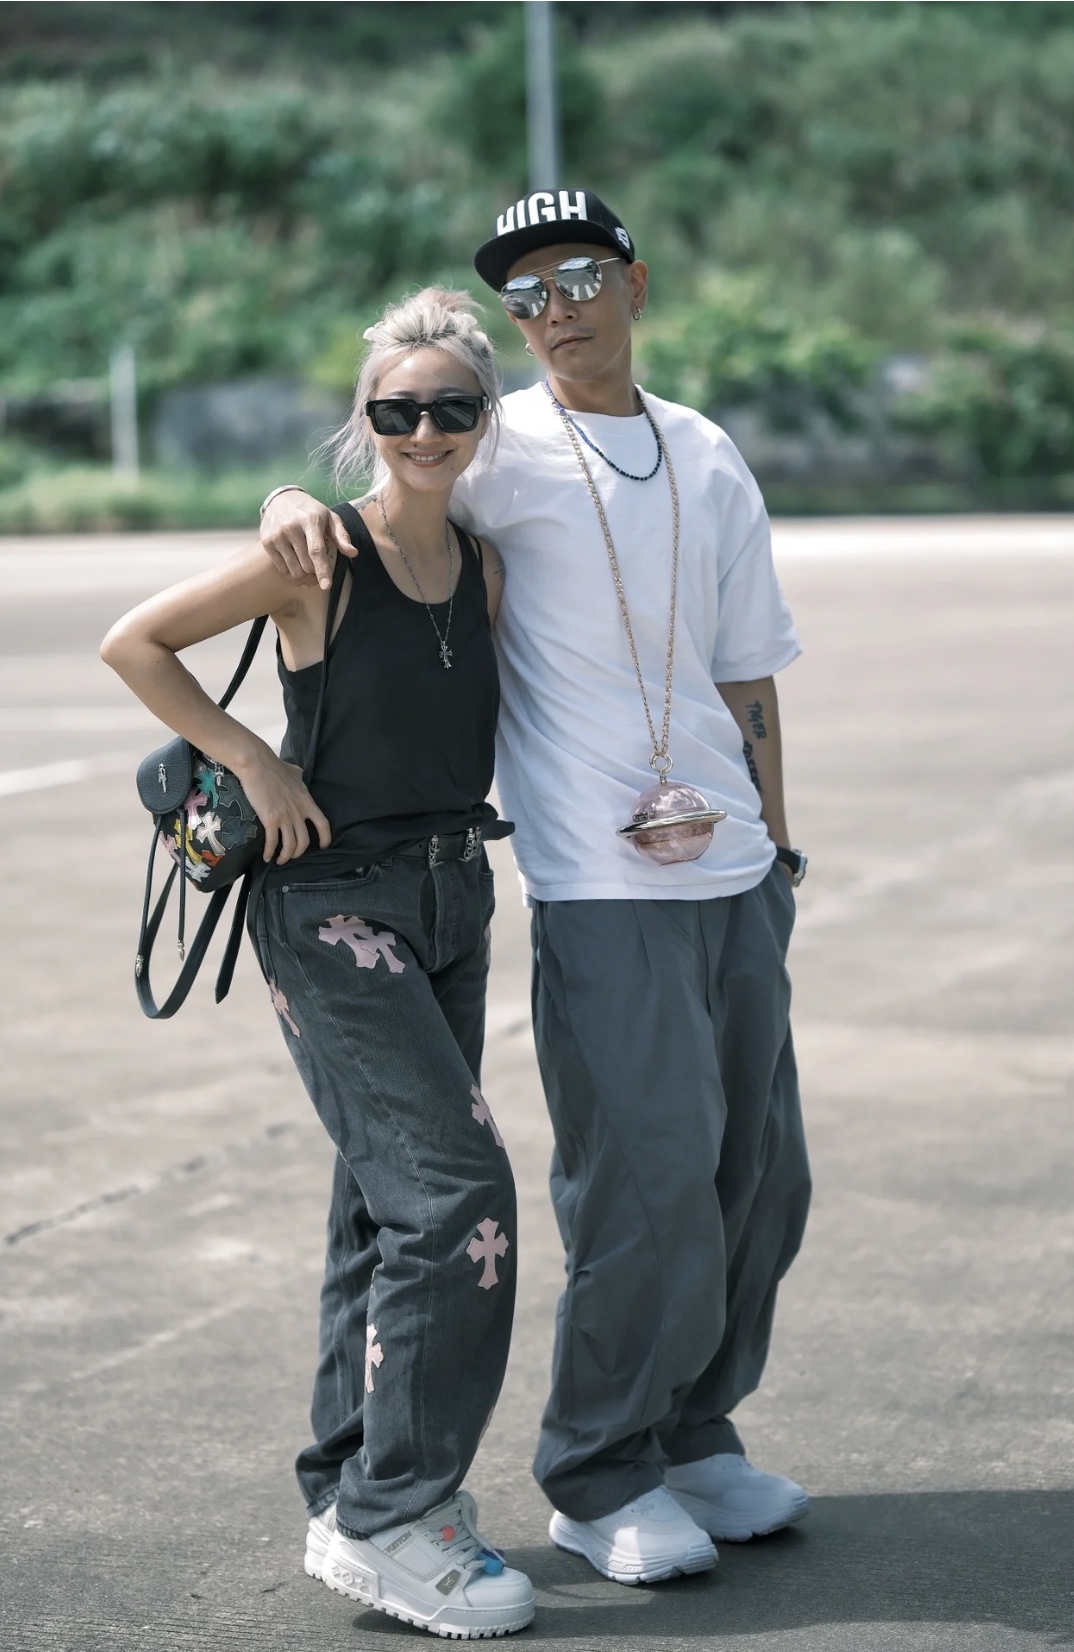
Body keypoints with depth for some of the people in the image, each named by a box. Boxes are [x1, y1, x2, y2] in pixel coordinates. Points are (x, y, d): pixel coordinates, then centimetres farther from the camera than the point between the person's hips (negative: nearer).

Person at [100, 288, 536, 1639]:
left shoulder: (482, 565, 6)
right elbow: (133, 643, -8)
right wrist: (255, 762, -12)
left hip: (450, 899, 7)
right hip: (332, 907, -7)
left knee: (396, 1200, 13)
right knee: (457, 1189, -13)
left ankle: (354, 1492, 25)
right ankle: (389, 1518, -5)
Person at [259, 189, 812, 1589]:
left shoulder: (706, 459, 12)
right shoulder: (502, 451, -2)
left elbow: (744, 671, 15)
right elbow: (353, 482, 0)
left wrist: (773, 843, 13)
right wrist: (293, 504, -25)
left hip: (736, 879, 6)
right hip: (602, 890, -6)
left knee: (759, 1170, 11)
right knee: (648, 1177, -8)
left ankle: (695, 1434, 27)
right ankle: (603, 1475, 8)